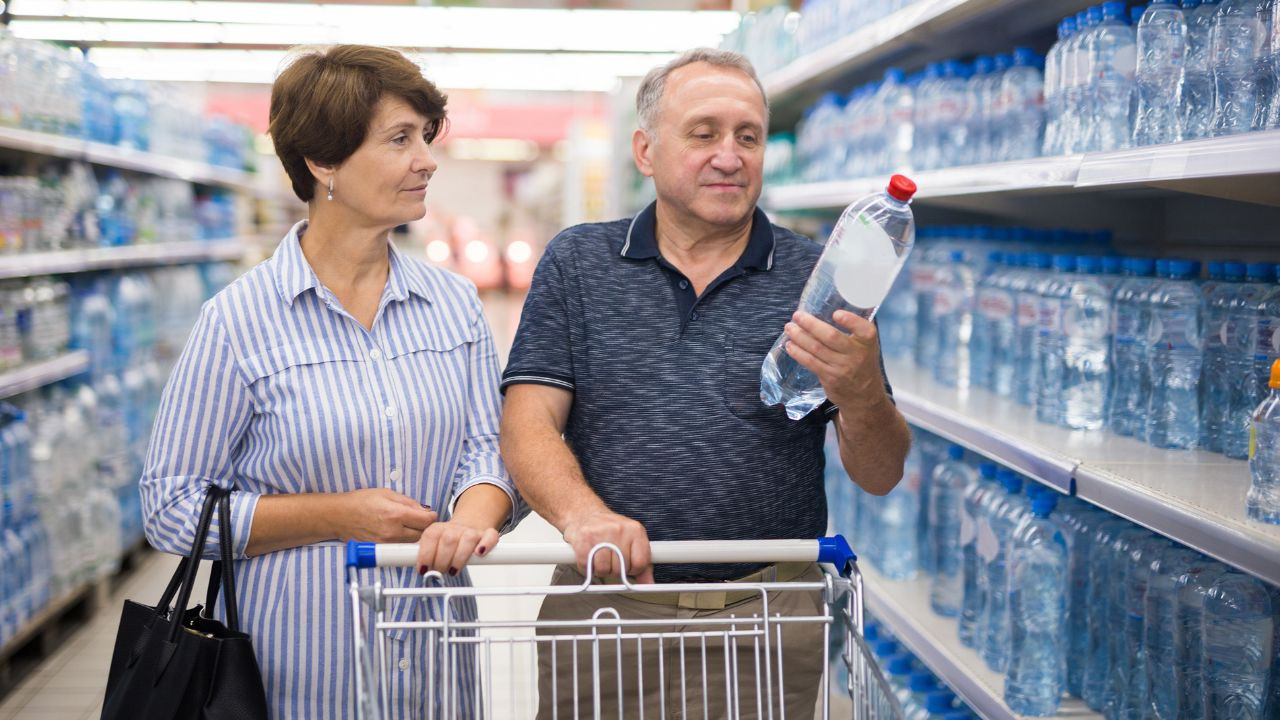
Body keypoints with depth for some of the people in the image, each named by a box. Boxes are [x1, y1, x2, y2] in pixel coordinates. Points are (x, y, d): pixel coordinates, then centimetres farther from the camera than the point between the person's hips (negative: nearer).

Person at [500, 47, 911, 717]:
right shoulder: (576, 262, 3)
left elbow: (879, 476, -1)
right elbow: (528, 425, -4)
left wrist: (862, 394, -23)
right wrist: (582, 513, -25)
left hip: (769, 616, 0)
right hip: (604, 606, 0)